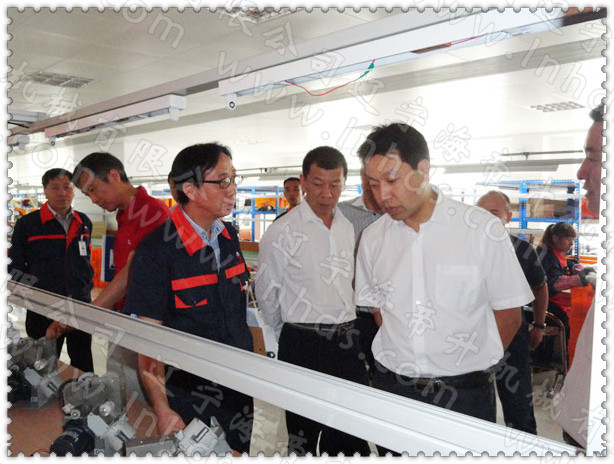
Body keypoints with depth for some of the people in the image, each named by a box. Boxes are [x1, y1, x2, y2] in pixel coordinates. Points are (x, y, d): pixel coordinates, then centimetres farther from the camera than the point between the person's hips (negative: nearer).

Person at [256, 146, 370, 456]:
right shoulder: (282, 232, -9)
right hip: (303, 344, -5)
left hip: (346, 341, 5)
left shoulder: (348, 228, 8)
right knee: (304, 433, 8)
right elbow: (266, 292, -2)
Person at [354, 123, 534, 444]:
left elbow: (508, 314, -2)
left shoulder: (482, 229, -8)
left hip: (465, 394, -2)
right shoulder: (372, 238, 1)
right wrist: (406, 363, 6)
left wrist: (470, 365, 1)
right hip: (391, 388, 3)